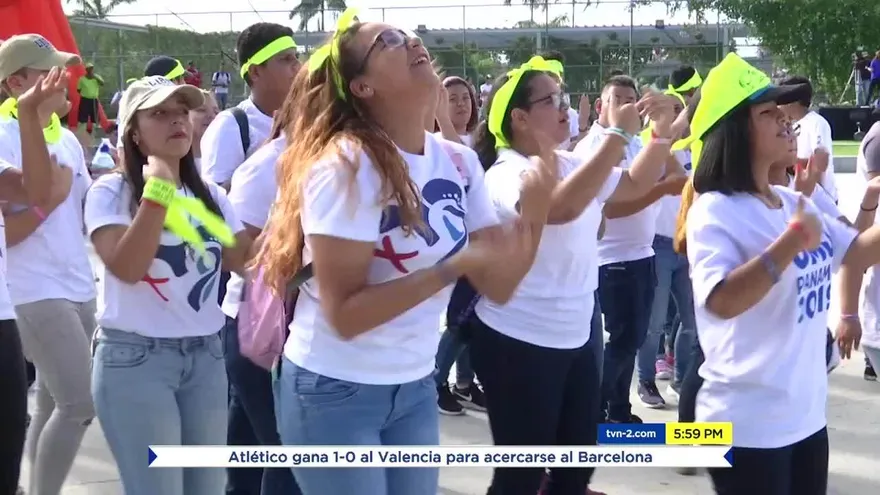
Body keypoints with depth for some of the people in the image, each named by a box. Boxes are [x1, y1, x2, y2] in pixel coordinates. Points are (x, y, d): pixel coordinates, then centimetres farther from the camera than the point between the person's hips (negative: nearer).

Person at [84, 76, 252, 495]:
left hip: (205, 355, 6)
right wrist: (159, 189, -21)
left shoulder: (210, 195, 10)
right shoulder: (111, 191, -7)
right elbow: (127, 268, -22)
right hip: (135, 357, -5)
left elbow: (243, 260, 0)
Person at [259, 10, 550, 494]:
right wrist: (454, 267, -27)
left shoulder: (460, 162, 1)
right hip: (335, 391, -6)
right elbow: (344, 314, -22)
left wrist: (532, 217, -17)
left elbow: (498, 286, 0)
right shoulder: (346, 164, -18)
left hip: (416, 386, 6)